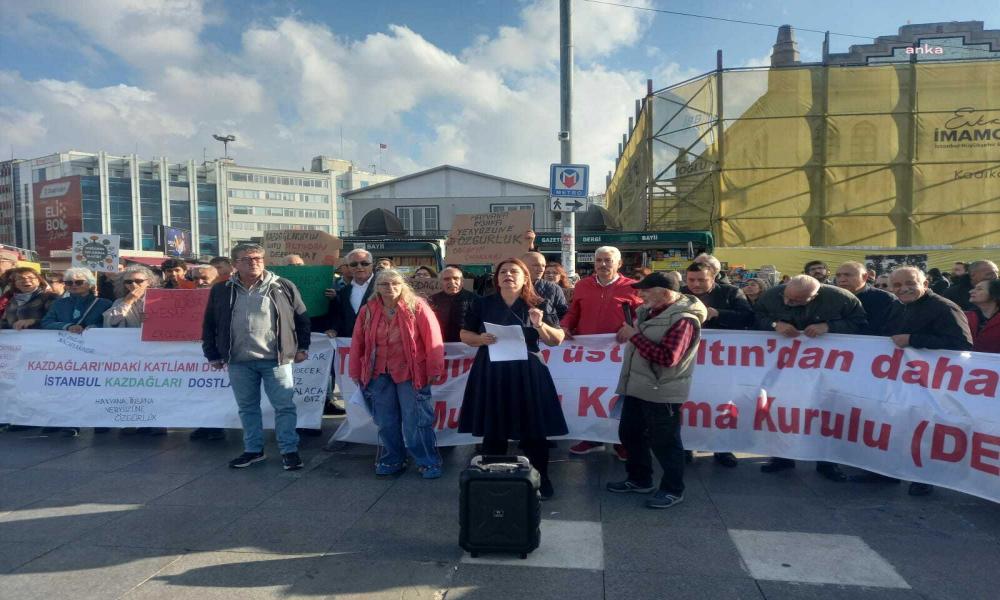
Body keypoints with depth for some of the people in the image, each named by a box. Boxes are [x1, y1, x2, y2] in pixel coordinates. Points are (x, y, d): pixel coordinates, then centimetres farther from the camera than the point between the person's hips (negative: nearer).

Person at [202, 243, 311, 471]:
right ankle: (253, 449, 27)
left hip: (276, 359, -2)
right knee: (247, 408, 13)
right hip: (239, 362, 3)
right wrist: (213, 355, 10)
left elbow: (302, 318, 5)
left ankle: (289, 450, 11)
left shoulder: (283, 287, 0)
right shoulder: (221, 291, 7)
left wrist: (302, 347, 2)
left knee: (284, 406, 0)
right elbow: (209, 325, 13)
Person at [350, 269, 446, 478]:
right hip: (379, 374, 4)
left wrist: (435, 370, -13)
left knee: (416, 421, 0)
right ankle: (392, 461, 29)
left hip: (410, 373, -4)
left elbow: (432, 339, -10)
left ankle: (428, 463, 14)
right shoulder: (368, 310, 5)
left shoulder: (417, 306, -7)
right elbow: (358, 343, 9)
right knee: (386, 421, 13)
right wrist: (356, 372, 9)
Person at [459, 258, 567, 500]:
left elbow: (558, 339, 1)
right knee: (493, 430, 9)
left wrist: (540, 325, -18)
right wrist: (481, 339, -11)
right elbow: (464, 334, 10)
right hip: (490, 373, 1)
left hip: (527, 373, -1)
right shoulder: (483, 304, 5)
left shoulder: (539, 305, 1)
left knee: (534, 430, 4)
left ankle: (539, 481, 21)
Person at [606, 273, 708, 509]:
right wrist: (628, 333, 7)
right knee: (630, 434, 19)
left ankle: (673, 490, 22)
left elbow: (667, 357, -28)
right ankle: (639, 479, 36)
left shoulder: (683, 319, -19)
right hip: (636, 388, 10)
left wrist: (635, 335, -23)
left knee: (664, 443, 4)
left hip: (662, 393, -10)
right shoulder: (649, 311, 9)